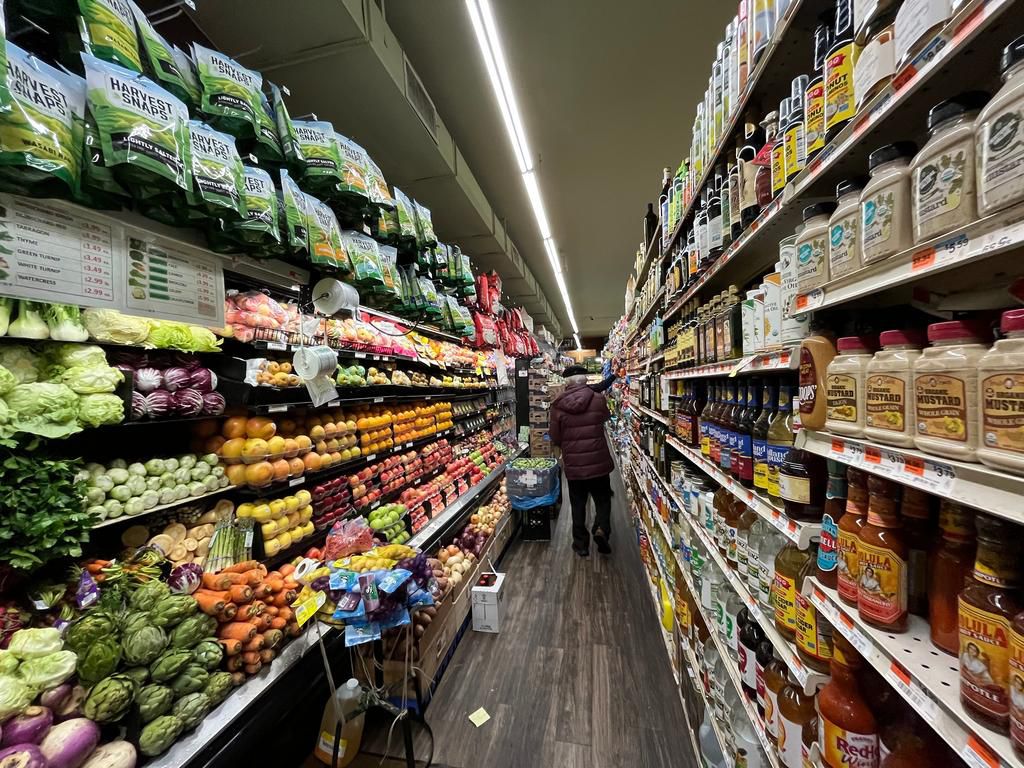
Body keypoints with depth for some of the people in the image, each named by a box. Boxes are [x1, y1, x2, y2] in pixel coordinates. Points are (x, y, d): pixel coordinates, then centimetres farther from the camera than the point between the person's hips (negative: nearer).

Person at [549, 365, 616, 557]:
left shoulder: (558, 405, -10)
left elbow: (555, 438, -3)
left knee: (578, 504, 16)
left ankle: (581, 544, 24)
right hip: (598, 461, 0)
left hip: (573, 464, 0)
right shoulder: (598, 399, -9)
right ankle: (601, 529, -2)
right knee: (603, 499, 19)